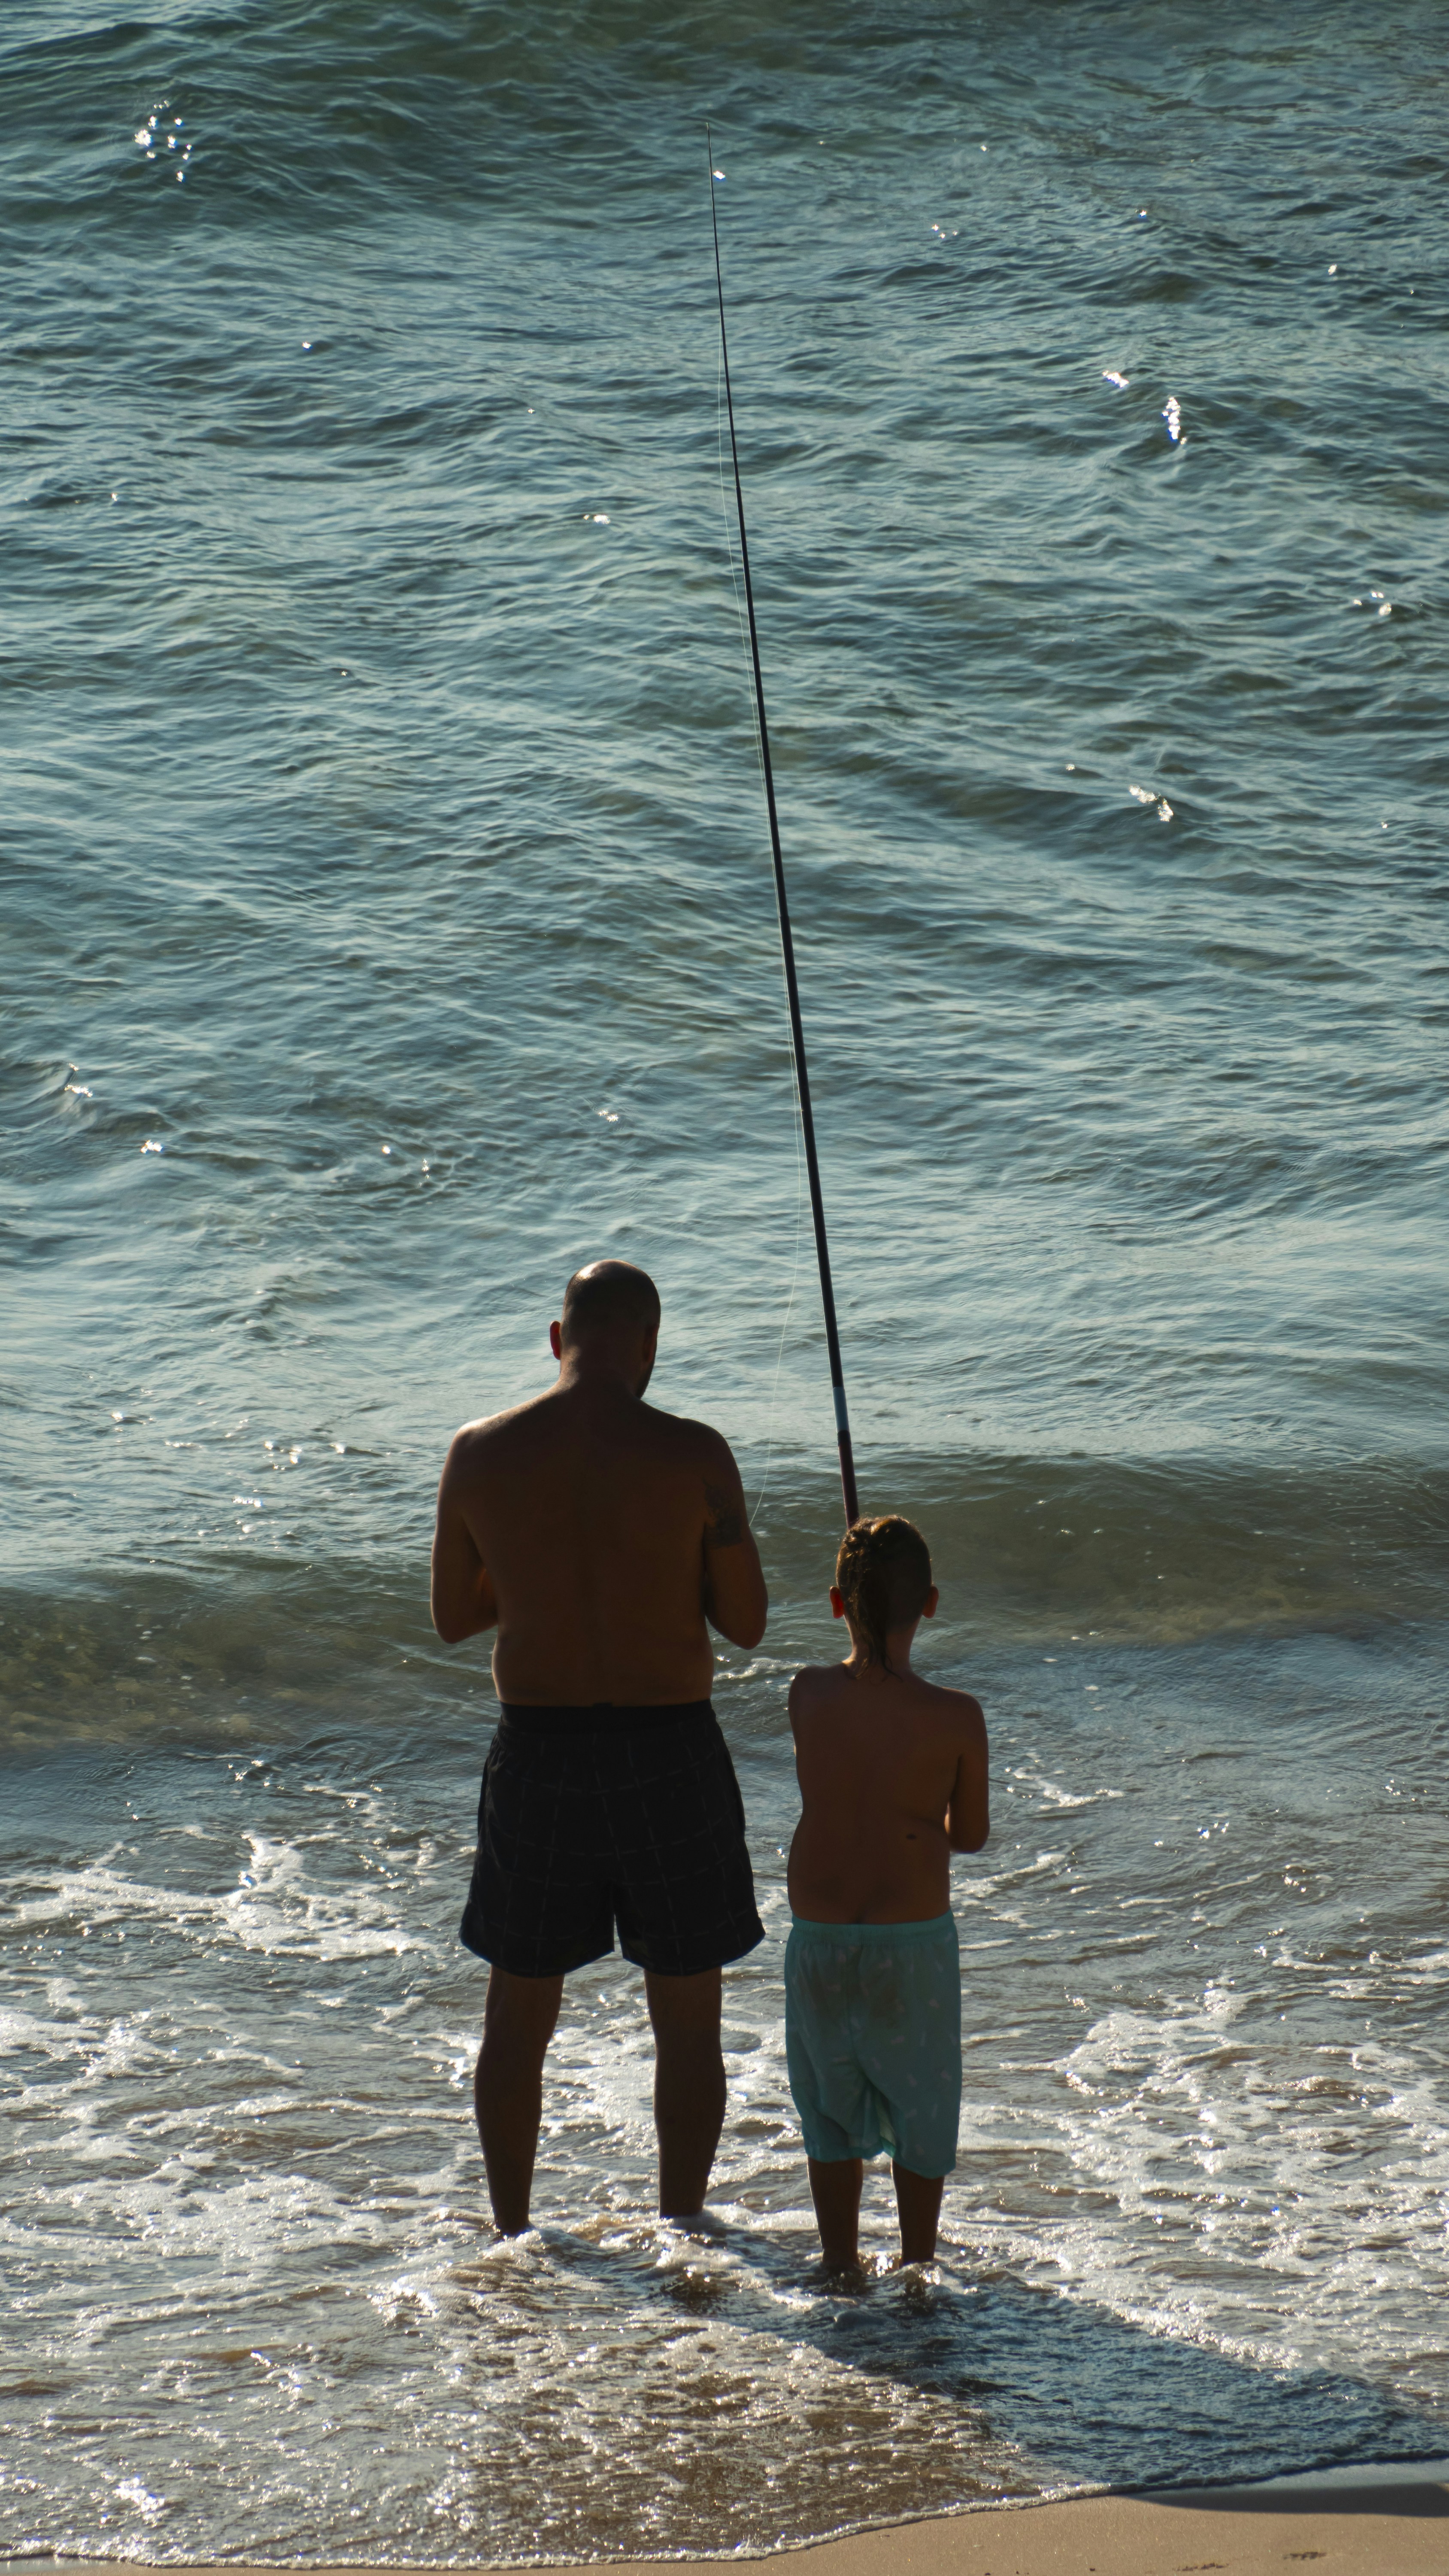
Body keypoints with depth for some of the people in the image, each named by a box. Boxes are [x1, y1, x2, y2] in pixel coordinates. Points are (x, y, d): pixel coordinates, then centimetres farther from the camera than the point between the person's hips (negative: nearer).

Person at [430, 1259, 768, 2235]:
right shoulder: (693, 1456, -12)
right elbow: (746, 1622, -5)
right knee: (688, 2021, 14)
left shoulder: (479, 1455, -5)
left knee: (519, 2018, 17)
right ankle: (681, 2231, 20)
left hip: (538, 1754, 2)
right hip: (669, 1754, -2)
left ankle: (511, 2237, 25)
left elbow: (452, 1617, 7)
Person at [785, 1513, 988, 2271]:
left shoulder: (808, 1695, -11)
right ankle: (918, 2265, 25)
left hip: (818, 1943, 2)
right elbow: (971, 1835, -3)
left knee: (832, 2107, 19)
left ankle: (841, 2264, 26)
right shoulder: (955, 1718, -16)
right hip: (915, 1943, -2)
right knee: (921, 2110, 16)